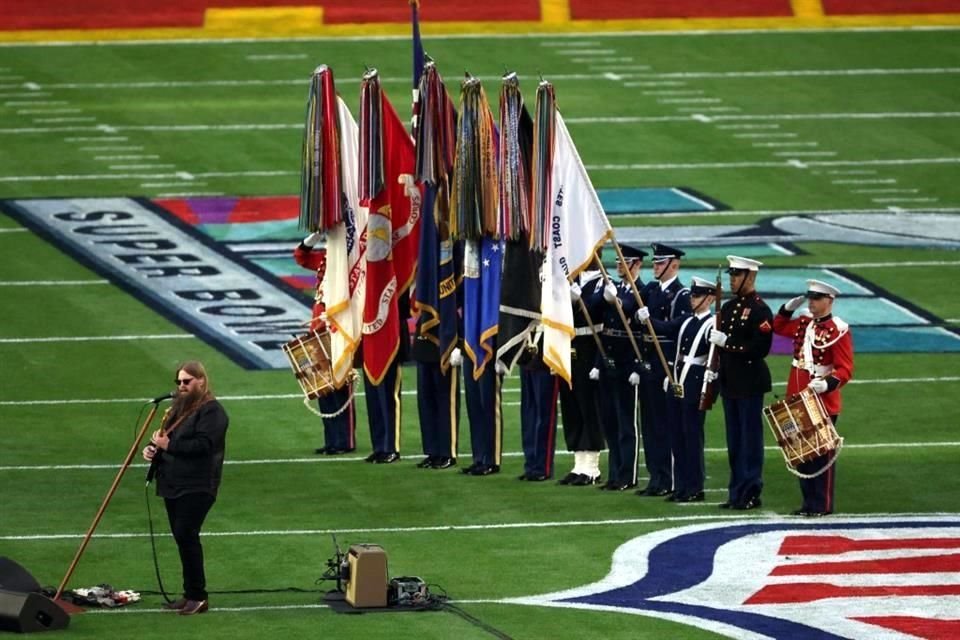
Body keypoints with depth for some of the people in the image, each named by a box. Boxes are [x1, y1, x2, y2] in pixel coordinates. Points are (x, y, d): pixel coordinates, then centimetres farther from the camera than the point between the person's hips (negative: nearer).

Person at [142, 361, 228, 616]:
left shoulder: (211, 411, -10)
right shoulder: (179, 406, 18)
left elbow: (203, 444, -22)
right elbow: (165, 437, 28)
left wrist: (168, 445, -19)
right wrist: (152, 448, 6)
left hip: (196, 487, -9)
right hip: (173, 486, 9)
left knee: (186, 535, -15)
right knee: (182, 537, 11)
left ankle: (197, 596, -10)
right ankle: (190, 595, 18)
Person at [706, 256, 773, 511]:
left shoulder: (760, 310, -11)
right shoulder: (728, 308, 13)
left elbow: (761, 348, -19)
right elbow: (718, 340, 20)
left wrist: (727, 342, -20)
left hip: (750, 383, -8)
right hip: (729, 382, 8)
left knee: (750, 439, -3)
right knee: (734, 441, 11)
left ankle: (751, 494, 0)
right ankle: (737, 492, 15)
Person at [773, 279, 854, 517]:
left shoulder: (839, 331, -11)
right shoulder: (804, 324, 9)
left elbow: (845, 370, -15)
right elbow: (778, 327, 28)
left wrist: (827, 384, -31)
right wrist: (788, 308, 11)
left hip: (823, 402, -7)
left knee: (822, 453, -1)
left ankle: (823, 505, 4)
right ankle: (808, 502, 17)